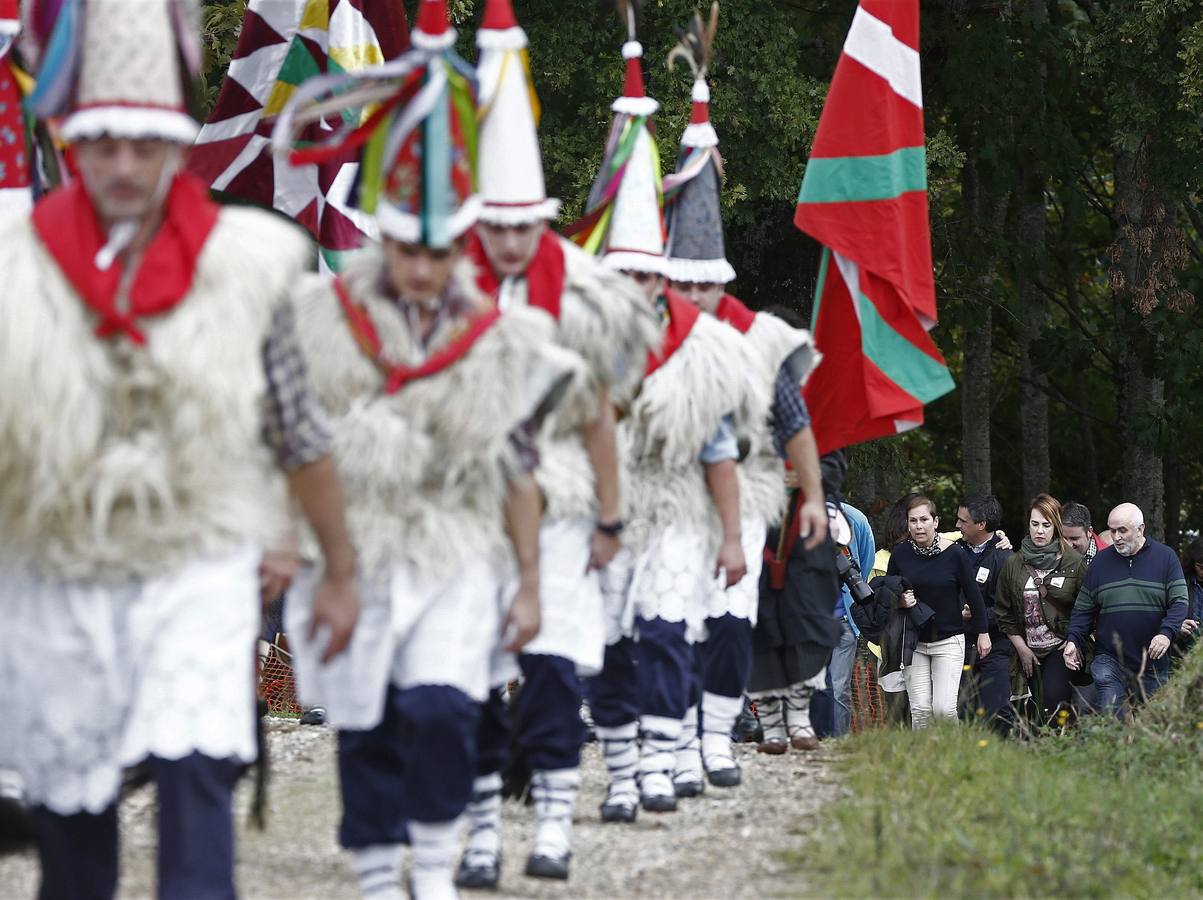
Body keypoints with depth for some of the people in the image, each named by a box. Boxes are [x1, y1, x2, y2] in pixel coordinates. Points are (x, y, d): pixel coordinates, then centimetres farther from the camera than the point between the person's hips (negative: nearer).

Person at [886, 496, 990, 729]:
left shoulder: (954, 554, -7)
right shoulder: (900, 554, 0)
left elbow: (973, 595, 2)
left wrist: (983, 633, 6)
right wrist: (900, 601, -11)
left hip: (949, 641, -3)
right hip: (913, 642, 3)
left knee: (944, 708, -14)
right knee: (920, 710, -3)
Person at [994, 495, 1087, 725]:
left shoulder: (1074, 563, -1)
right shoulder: (1013, 565, 7)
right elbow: (1004, 613, 12)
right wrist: (1021, 648, 5)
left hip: (1063, 648, -4)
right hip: (1029, 652, 4)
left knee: (1054, 700, -22)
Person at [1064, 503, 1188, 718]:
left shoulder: (1165, 557, 2)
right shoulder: (1101, 561, 9)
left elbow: (1179, 602, -3)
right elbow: (1083, 609, 13)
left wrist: (1167, 633, -21)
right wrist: (1073, 641, -2)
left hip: (1153, 665, -1)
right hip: (1110, 660, 1)